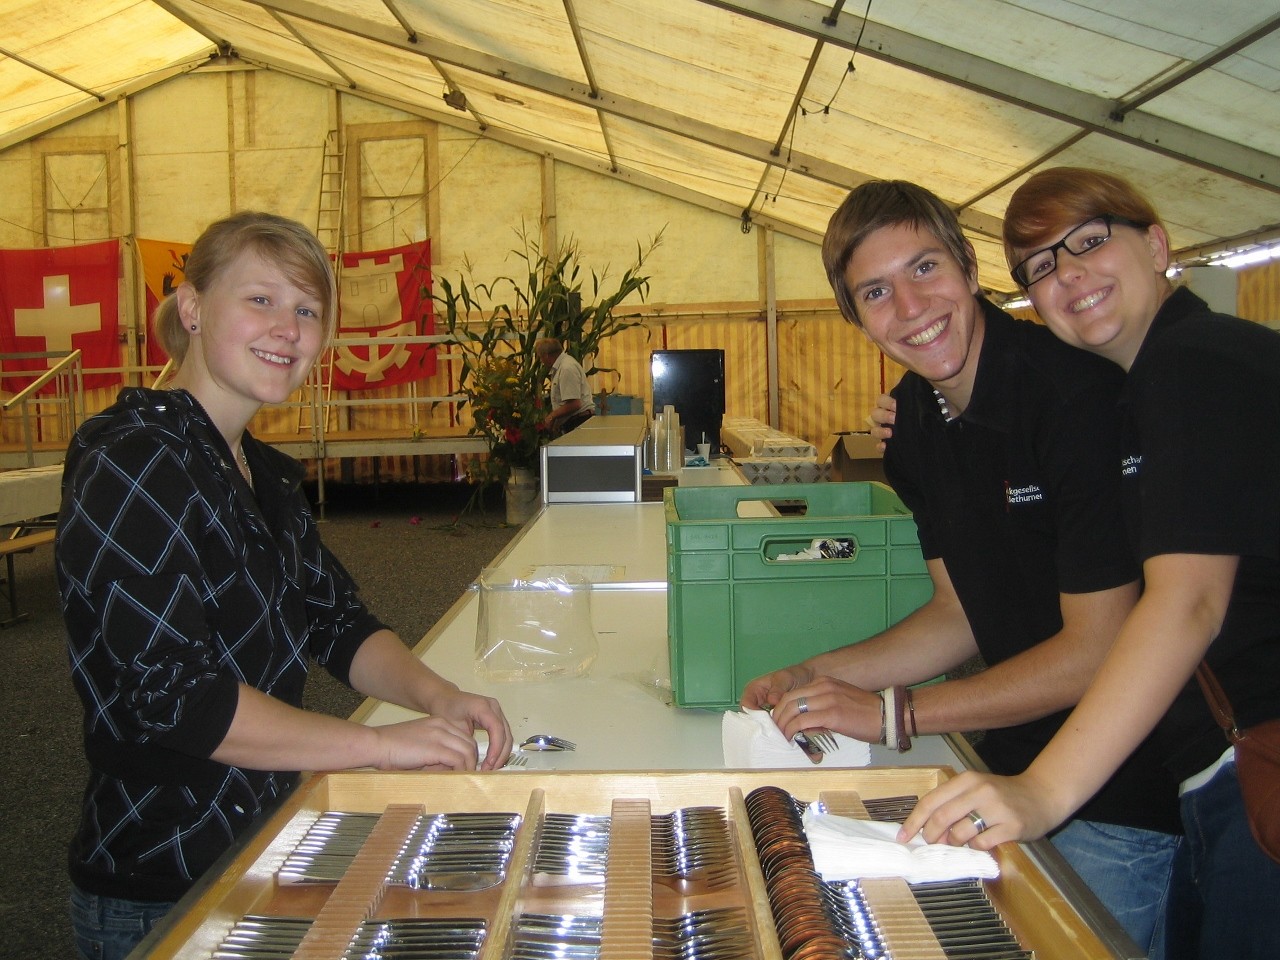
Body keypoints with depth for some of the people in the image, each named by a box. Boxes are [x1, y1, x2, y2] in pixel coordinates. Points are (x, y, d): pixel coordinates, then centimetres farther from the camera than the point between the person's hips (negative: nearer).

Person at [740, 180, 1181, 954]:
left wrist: (891, 712, -20)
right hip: (1013, 769, 7)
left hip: (1126, 795, -7)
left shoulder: (1079, 394, -24)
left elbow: (1098, 650, -22)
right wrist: (816, 678, -3)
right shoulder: (914, 420, -1)